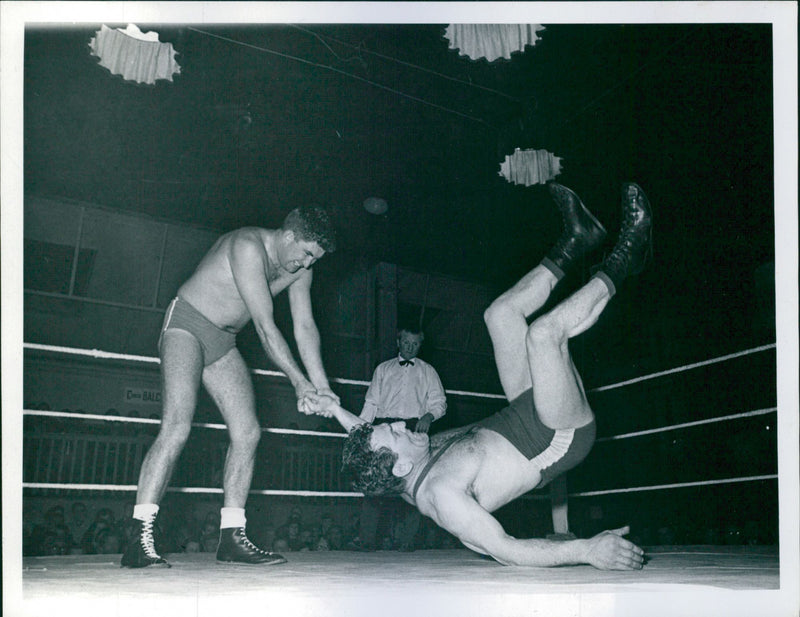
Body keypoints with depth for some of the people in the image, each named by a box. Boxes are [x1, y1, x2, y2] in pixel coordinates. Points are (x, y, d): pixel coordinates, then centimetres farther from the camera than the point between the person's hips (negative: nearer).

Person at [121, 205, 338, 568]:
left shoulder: (300, 270, 1)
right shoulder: (248, 246, -25)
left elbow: (305, 328, 2)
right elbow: (265, 327, -26)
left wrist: (322, 388, -6)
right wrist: (299, 382, -24)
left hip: (223, 342, 8)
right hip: (187, 325, -8)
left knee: (247, 433, -3)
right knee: (178, 425, -23)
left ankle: (232, 538, 1)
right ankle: (140, 542, -23)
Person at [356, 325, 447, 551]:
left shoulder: (428, 372, 20)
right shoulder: (383, 369, 22)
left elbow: (439, 403, 12)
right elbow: (371, 403, 16)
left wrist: (429, 415, -9)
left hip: (413, 430, 0)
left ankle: (406, 540, -6)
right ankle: (366, 540, -9)